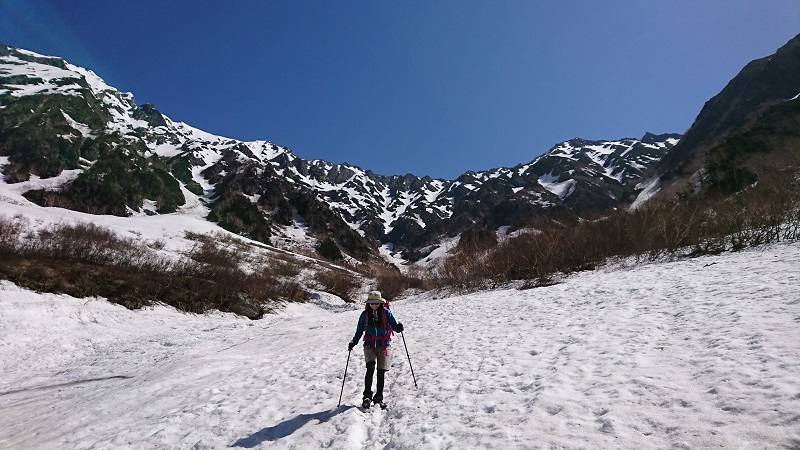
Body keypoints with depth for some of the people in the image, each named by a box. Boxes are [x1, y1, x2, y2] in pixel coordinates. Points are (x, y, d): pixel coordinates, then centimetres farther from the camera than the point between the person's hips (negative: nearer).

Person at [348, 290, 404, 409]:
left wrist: (399, 328, -23)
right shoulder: (365, 314, 1)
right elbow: (359, 330, 11)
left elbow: (394, 326, -1)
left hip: (383, 345, 0)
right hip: (369, 345, 0)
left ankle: (379, 398, 15)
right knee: (370, 367, -20)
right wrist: (354, 342, 2)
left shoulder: (386, 312, -3)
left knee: (381, 372, 0)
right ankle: (367, 396, -10)